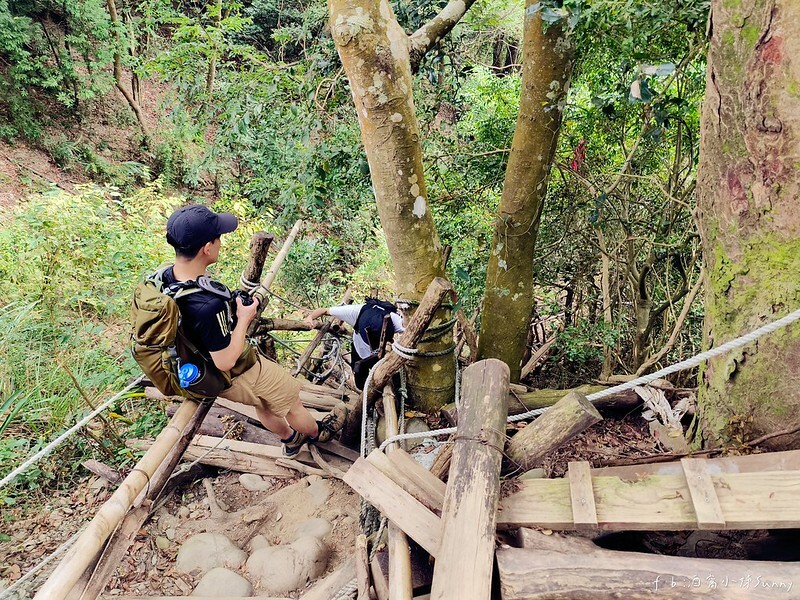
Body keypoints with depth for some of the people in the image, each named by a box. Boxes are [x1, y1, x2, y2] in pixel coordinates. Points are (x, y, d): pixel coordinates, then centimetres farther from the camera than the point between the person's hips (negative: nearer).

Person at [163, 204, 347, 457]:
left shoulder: (166, 277, -17)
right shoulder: (209, 305, -43)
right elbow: (226, 361, -31)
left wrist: (230, 305, -3)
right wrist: (244, 319, -21)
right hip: (236, 377, -8)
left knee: (264, 403, 33)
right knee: (289, 397, 21)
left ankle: (290, 440, 57)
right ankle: (315, 432, 50)